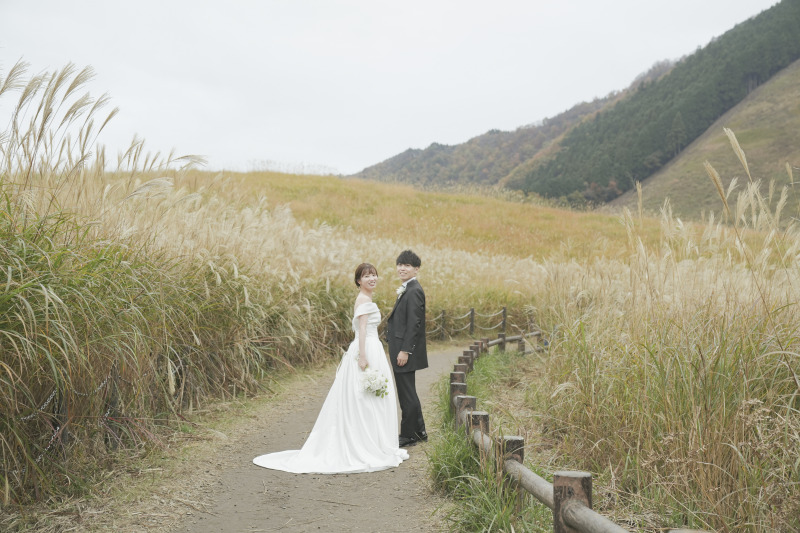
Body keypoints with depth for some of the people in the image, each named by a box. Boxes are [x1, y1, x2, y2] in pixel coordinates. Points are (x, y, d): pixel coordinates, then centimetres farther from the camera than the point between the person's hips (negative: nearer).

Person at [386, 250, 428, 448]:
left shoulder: (413, 291, -17)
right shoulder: (407, 290, 14)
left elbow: (414, 324, -22)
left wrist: (405, 351, -22)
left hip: (406, 351, -11)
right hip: (401, 349, 11)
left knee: (406, 393, -1)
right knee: (408, 392, 17)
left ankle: (408, 435, 9)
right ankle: (419, 431, 27)